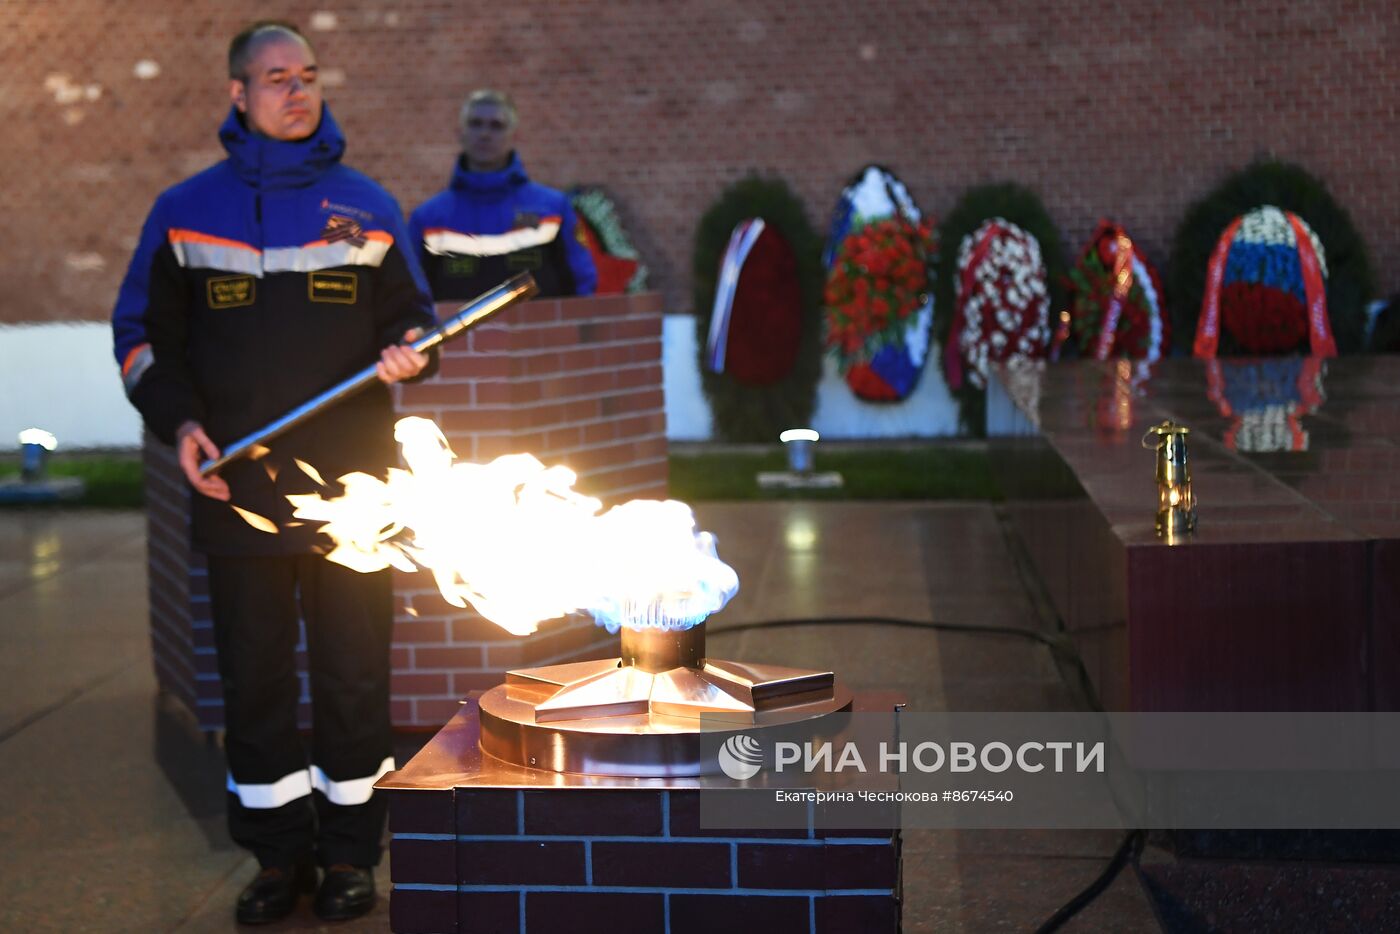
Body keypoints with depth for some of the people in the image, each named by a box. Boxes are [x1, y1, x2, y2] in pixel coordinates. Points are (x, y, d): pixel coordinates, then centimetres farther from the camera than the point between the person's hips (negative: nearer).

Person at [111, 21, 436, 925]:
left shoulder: (366, 206, 8)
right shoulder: (186, 211, 7)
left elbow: (409, 312, 14)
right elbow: (144, 332, 11)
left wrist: (405, 352, -9)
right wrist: (178, 418, -4)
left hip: (349, 484, 0)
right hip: (237, 486, 1)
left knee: (353, 669, 3)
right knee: (254, 673, 6)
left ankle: (350, 850, 16)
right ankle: (279, 854, 18)